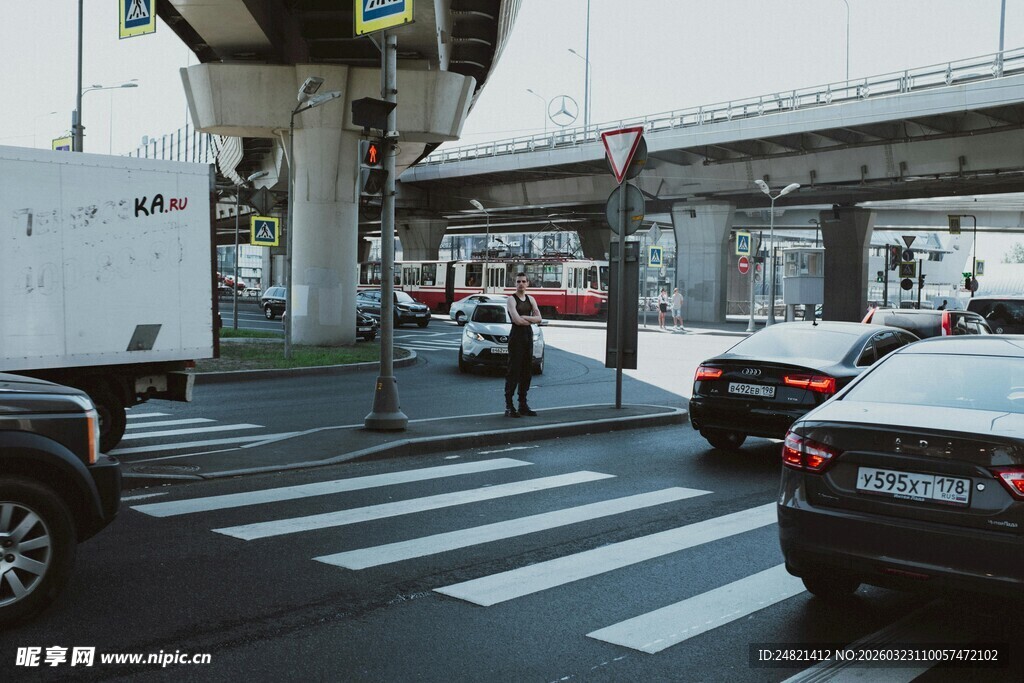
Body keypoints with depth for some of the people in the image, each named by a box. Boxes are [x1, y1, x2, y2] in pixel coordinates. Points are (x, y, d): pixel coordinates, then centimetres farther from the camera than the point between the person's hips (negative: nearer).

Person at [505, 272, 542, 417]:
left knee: (527, 371, 8)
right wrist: (531, 320, -4)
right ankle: (508, 406, -8)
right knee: (513, 371, -8)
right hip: (516, 336, -7)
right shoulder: (511, 299, -6)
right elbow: (517, 320, -18)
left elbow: (539, 318, 3)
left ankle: (523, 403, 16)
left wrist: (524, 317, -11)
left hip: (528, 336, 7)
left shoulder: (531, 299, 13)